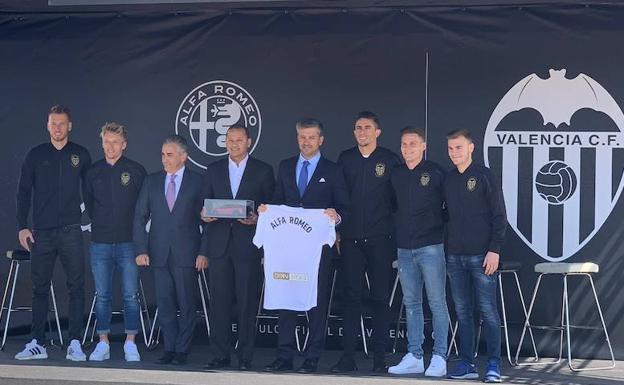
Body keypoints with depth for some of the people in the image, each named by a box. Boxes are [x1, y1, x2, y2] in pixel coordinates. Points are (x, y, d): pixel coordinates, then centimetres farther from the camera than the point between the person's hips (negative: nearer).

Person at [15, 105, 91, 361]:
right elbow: (23, 193, 7)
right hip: (41, 232, 1)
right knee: (40, 287, 5)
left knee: (76, 286, -2)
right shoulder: (35, 155, 7)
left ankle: (75, 344, 2)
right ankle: (37, 344, 12)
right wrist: (22, 227, 1)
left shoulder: (81, 155, 7)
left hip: (71, 232, -1)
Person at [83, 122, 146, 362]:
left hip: (128, 242, -2)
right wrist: (100, 223, 14)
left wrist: (134, 227, 3)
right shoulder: (93, 172, 8)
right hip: (100, 243, 2)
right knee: (102, 296, 5)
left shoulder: (136, 171, 1)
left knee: (131, 296, -1)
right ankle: (103, 343, 12)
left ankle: (130, 343, 7)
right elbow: (87, 203, 18)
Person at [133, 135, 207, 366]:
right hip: (159, 254, 3)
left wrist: (203, 252, -7)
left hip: (186, 254, -3)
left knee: (186, 304, 1)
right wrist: (140, 250, -1)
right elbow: (140, 217, 9)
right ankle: (169, 349, 14)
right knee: (165, 304, 5)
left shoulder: (197, 182, 2)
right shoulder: (151, 182, 10)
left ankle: (182, 351, 10)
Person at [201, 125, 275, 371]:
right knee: (219, 301, 1)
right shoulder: (213, 170, 14)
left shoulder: (263, 171, 6)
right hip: (219, 244, 2)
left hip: (248, 244, -2)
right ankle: (220, 355, 6)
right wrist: (205, 215, -5)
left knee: (247, 302, -1)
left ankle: (245, 357, 5)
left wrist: (258, 219, -13)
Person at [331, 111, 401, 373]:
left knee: (380, 297, 3)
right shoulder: (345, 159, 9)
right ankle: (348, 356, 6)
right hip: (350, 238, 2)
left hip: (380, 240, -2)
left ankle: (379, 358, 9)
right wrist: (337, 230, 6)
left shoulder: (390, 160, 1)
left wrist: (394, 233, 0)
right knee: (351, 296, 2)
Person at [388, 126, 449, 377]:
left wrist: (439, 228, -3)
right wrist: (398, 233, 12)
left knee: (437, 303, -3)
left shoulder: (436, 173, -4)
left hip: (430, 246, -5)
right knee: (411, 304, 9)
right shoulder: (396, 175, 10)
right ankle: (414, 357, 14)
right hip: (404, 248, 5)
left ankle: (439, 358, 1)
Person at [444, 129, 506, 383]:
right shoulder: (447, 179, 12)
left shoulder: (484, 176, -3)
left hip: (481, 255, -5)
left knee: (488, 310, -3)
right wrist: (445, 250, 11)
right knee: (462, 312, 7)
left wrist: (494, 250, -12)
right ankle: (467, 364, 14)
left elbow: (499, 216, -5)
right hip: (455, 256, 5)